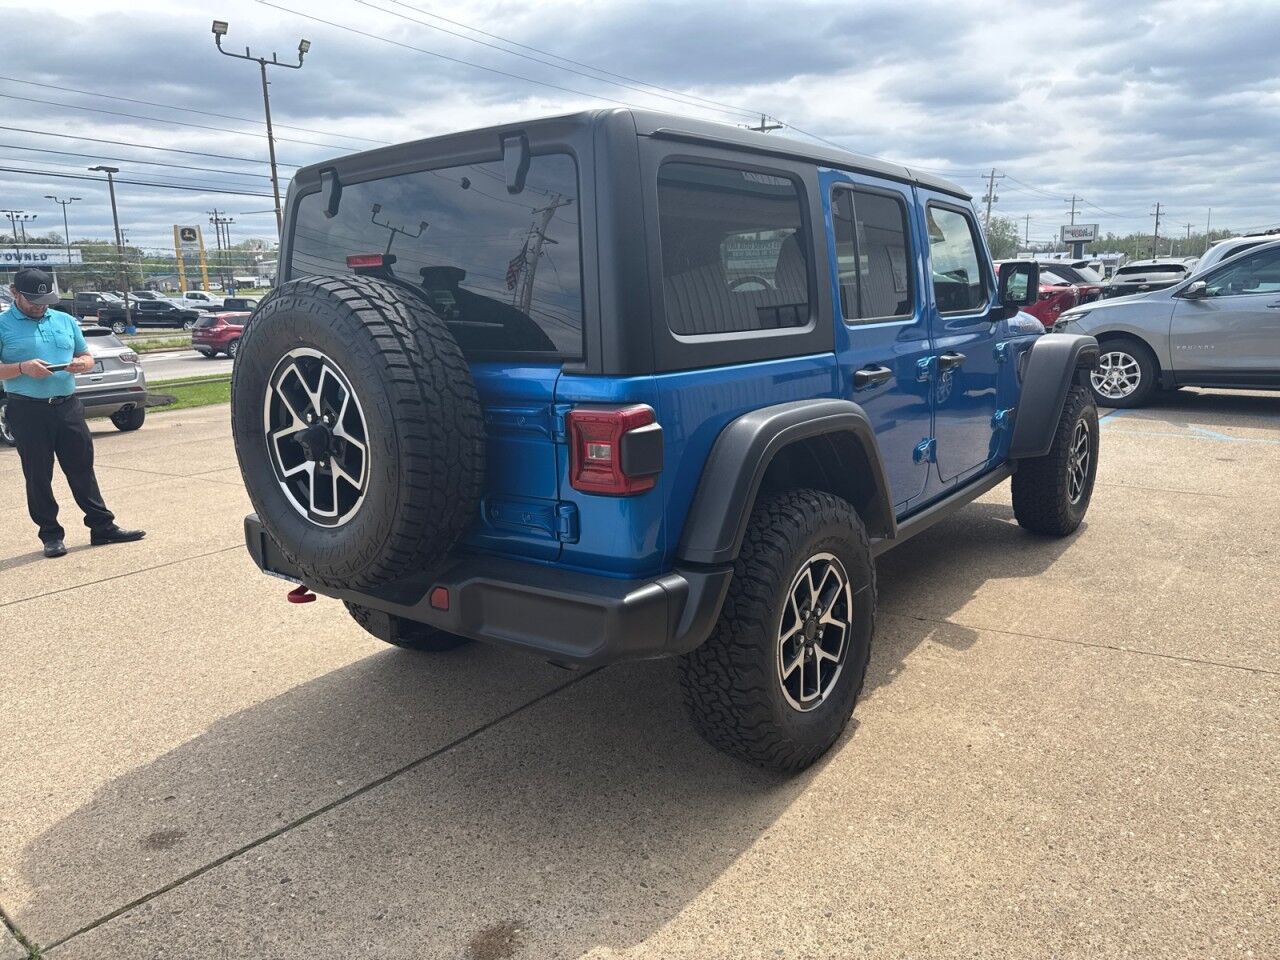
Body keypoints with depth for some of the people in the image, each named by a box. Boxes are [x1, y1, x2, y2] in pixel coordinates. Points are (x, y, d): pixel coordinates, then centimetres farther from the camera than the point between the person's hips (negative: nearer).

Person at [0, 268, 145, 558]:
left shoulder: (65, 320, 13)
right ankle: (51, 534, 13)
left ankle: (103, 527, 14)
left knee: (82, 468, 8)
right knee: (38, 476, 4)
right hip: (28, 411, -3)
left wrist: (81, 364, -5)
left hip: (68, 406, 4)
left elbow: (87, 357, 18)